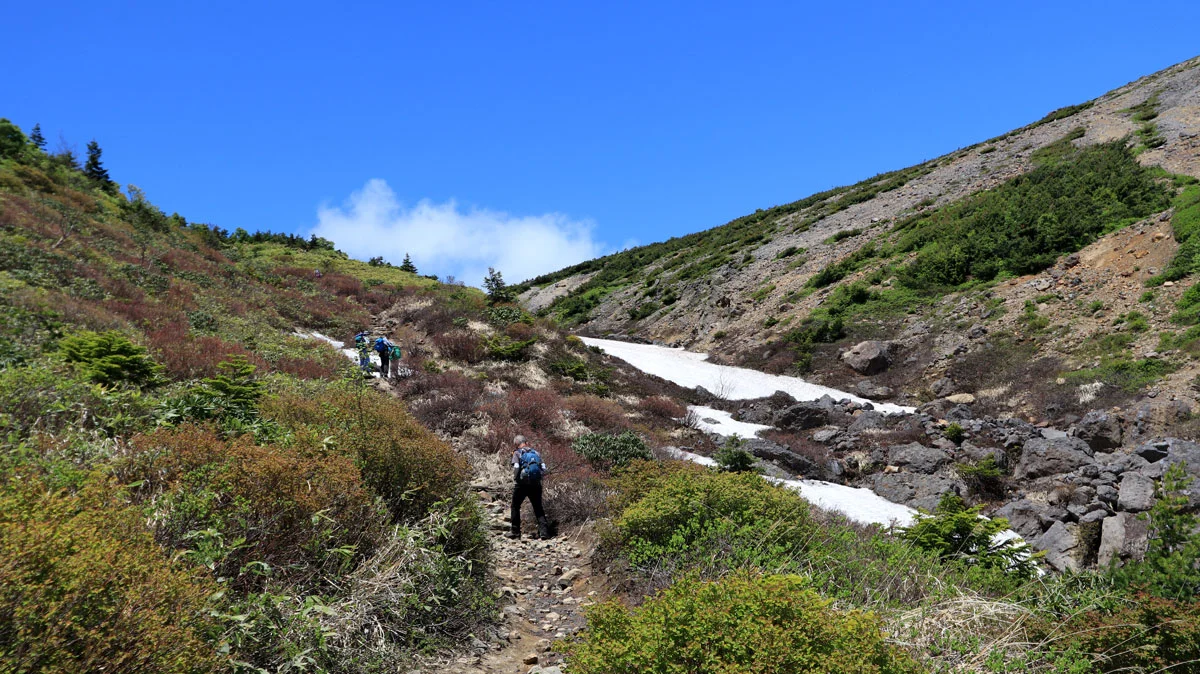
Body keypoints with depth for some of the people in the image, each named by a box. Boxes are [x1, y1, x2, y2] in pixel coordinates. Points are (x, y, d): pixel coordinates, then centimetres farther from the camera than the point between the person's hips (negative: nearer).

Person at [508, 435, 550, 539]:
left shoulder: (517, 453, -1)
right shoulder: (536, 452, 11)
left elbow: (516, 468, -13)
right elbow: (544, 470, 5)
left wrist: (515, 481, -1)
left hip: (522, 484, -3)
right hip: (536, 484, 3)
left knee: (515, 507, 14)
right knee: (538, 508, 12)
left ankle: (515, 531, 15)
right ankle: (544, 530, 1)